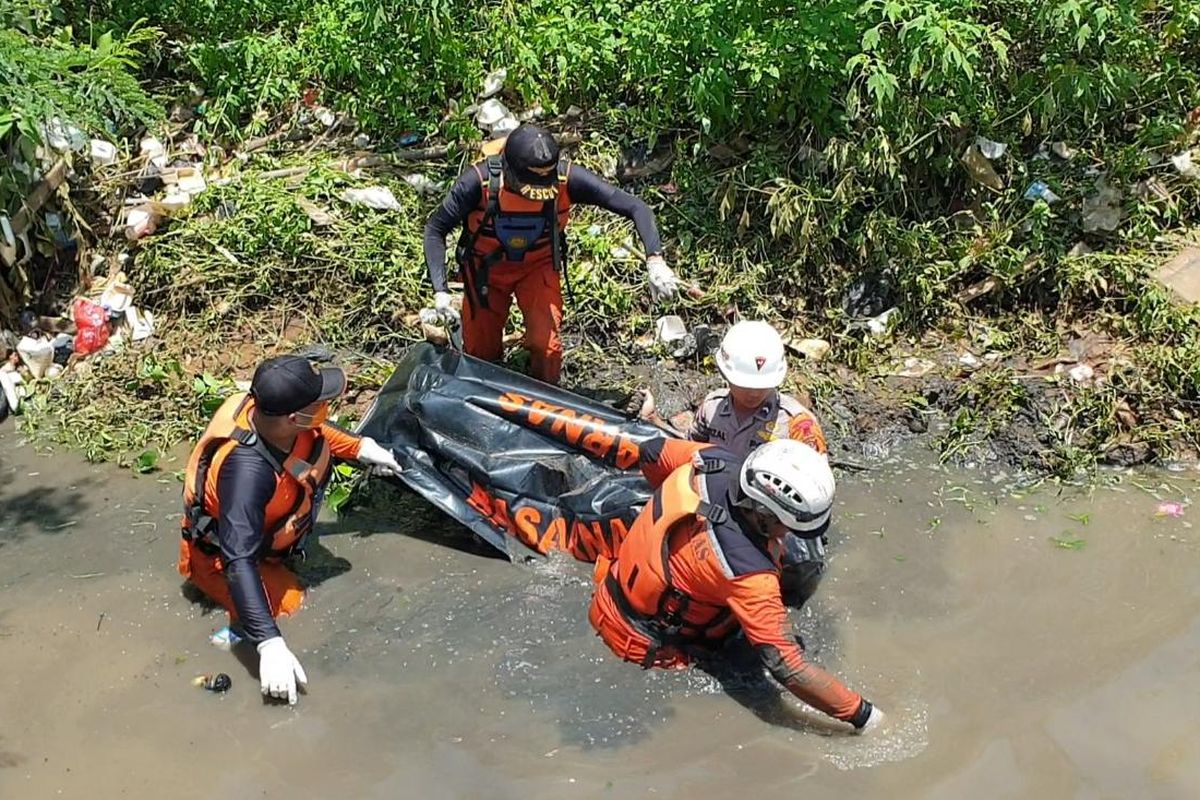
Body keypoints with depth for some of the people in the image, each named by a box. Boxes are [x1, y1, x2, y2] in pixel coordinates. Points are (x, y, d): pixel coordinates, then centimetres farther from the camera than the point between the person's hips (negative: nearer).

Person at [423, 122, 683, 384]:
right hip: (485, 269, 0)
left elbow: (636, 208, -26)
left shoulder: (567, 178, -30)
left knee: (545, 344, -18)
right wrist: (441, 291, -31)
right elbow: (435, 230, -21)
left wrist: (655, 260, -40)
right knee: (480, 352, 6)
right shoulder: (480, 181, -32)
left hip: (539, 267, 0)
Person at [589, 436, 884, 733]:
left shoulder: (714, 461, -19)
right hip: (641, 641, -7)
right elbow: (787, 667, -33)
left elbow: (653, 452, 2)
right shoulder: (746, 571, -37)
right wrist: (862, 713, -24)